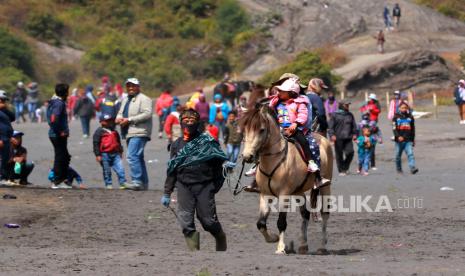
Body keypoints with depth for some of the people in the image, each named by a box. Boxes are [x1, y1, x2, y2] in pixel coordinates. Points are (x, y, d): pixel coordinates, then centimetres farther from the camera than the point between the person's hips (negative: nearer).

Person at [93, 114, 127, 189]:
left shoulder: (114, 132, 16)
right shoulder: (99, 132, -3)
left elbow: (118, 142, 28)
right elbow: (96, 144, -6)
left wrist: (120, 151, 27)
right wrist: (97, 155, -11)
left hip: (115, 154, 4)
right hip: (105, 154, -4)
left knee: (120, 168, -6)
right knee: (107, 171, 3)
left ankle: (123, 183, -4)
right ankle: (108, 184, 11)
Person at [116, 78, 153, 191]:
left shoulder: (144, 99, -6)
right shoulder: (126, 100, 23)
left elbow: (147, 114, -17)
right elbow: (120, 113, 26)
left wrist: (129, 120, -18)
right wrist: (119, 118, 0)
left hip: (139, 133, -10)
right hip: (129, 133, 10)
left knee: (132, 156, -21)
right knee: (138, 158, 13)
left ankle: (137, 181, -23)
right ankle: (144, 183, 18)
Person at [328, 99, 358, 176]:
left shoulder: (350, 115, 14)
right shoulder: (335, 115, 1)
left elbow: (354, 126, 22)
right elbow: (330, 126, -1)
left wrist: (354, 134, 9)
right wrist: (332, 135, -14)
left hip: (348, 138, 3)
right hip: (338, 138, -3)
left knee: (350, 152, -10)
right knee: (339, 154, 0)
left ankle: (345, 168, 10)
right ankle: (341, 170, 10)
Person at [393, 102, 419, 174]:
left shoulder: (410, 117, 9)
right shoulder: (396, 117, 3)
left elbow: (413, 129, 17)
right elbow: (394, 129, -6)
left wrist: (413, 140, 19)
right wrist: (398, 136, -22)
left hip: (408, 141, 0)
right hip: (399, 140, 0)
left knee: (410, 154, -16)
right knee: (398, 156, 8)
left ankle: (412, 168, -26)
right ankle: (399, 169, 23)